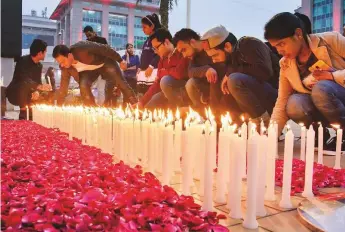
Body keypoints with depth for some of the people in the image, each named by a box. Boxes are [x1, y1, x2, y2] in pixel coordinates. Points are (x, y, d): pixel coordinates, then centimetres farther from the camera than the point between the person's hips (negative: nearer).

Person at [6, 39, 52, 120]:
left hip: (27, 95, 7)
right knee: (24, 86, -36)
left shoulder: (39, 65, 4)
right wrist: (40, 87, -51)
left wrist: (36, 91, -24)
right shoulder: (23, 60, -19)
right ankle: (24, 109, -26)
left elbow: (38, 82, -1)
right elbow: (24, 79, -35)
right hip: (14, 94, -7)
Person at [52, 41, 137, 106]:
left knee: (120, 82, -14)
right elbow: (63, 88, -12)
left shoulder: (82, 49, -38)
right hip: (88, 70, 4)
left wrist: (120, 60, -22)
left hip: (105, 62, -4)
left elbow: (105, 48, -28)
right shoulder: (65, 67, -20)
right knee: (83, 86, -21)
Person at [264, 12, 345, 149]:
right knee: (294, 104, -27)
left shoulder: (330, 40, -13)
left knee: (321, 88, -32)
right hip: (318, 105, 3)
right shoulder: (285, 65, -1)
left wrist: (333, 76, -27)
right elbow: (282, 104, -5)